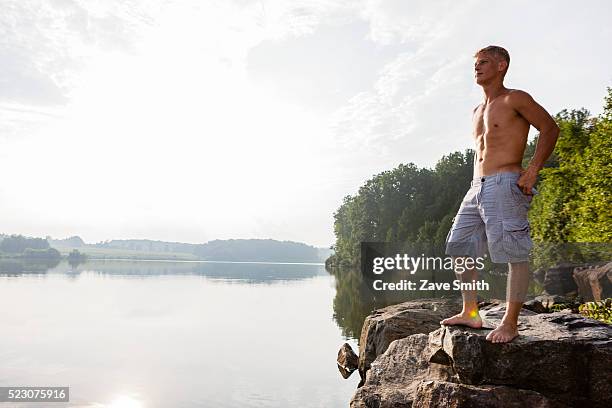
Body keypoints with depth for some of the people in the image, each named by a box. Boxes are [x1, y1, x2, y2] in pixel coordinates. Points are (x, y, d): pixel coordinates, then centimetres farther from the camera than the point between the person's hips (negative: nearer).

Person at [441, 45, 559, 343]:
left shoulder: (515, 99, -1)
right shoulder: (477, 112, 21)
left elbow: (550, 128, -3)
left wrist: (532, 171, -10)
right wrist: (476, 181, 18)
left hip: (505, 185, -9)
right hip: (477, 187, 9)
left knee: (514, 255, -6)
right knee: (459, 247, 8)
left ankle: (510, 323, 2)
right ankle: (470, 313, 18)